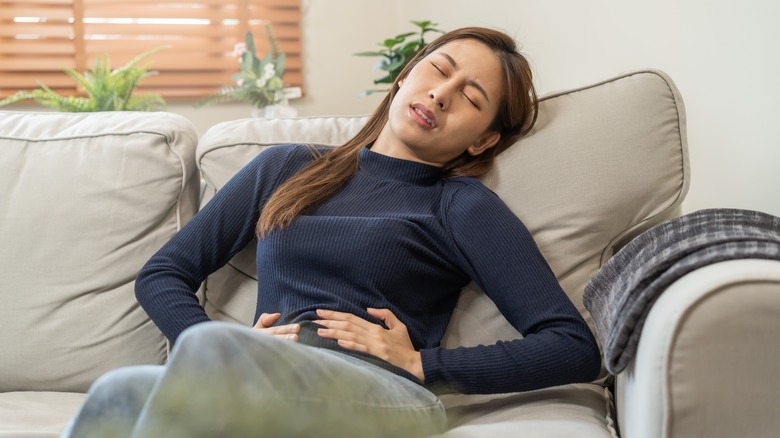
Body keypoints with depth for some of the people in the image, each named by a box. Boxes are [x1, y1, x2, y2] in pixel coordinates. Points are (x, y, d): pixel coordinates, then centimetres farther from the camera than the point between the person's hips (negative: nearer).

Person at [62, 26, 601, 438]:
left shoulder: (463, 206, 13)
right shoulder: (287, 168, 24)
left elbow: (577, 349, 4)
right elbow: (161, 275, 23)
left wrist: (420, 362, -2)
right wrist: (228, 351, 3)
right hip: (258, 387, 3)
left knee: (163, 372, -33)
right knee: (120, 394, -34)